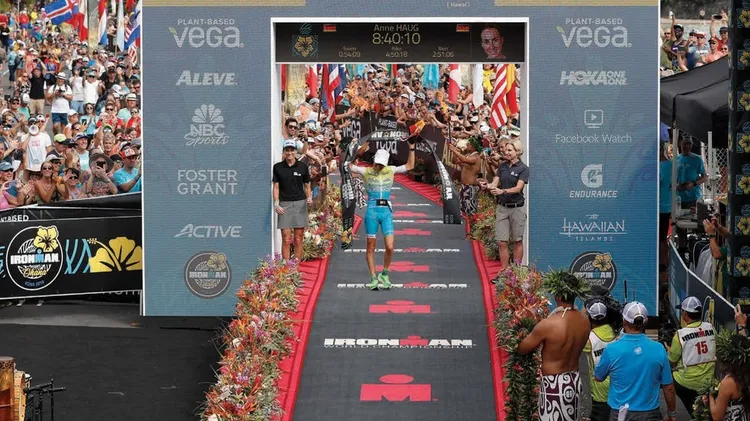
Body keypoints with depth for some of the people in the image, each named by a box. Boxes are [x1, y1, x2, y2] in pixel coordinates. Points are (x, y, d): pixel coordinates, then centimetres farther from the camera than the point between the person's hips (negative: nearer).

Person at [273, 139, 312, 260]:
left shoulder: (302, 166, 5)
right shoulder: (278, 167, 5)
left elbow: (307, 186, 11)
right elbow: (276, 187, 6)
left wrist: (309, 198, -7)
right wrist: (276, 204, -5)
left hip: (300, 204, 1)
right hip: (284, 204, -1)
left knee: (298, 239, 1)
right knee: (286, 239, -5)